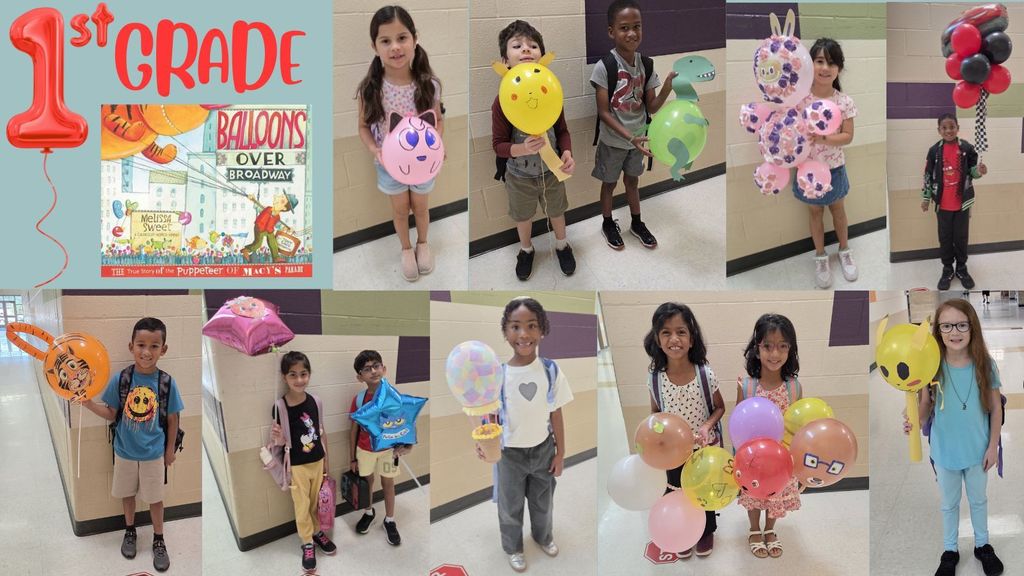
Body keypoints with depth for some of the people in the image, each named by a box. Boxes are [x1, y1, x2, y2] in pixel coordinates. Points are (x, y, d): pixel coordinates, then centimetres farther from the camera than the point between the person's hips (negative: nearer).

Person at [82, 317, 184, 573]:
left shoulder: (167, 382, -17)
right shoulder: (120, 379, -15)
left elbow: (172, 419, -6)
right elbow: (111, 413, -5)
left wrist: (170, 450, 1)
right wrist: (89, 404, -21)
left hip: (154, 453, -1)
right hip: (125, 451, 2)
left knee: (155, 498, 13)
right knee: (127, 494, 21)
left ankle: (158, 540, 32)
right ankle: (129, 531, 45)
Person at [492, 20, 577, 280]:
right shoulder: (502, 101, -24)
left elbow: (562, 131, -3)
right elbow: (498, 144, -18)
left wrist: (567, 153, -22)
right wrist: (521, 149, -37)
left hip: (551, 171, 2)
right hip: (520, 177, -2)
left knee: (557, 212, 26)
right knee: (523, 217, 24)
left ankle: (562, 245, 56)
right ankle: (526, 250, 54)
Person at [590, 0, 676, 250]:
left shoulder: (646, 65, -9)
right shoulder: (604, 67, -23)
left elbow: (651, 108, -6)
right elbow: (603, 112, -21)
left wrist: (667, 87, -25)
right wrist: (630, 137, -30)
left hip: (637, 138, 4)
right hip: (613, 141, -4)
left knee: (632, 181, 23)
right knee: (609, 183, 17)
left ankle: (636, 223, 41)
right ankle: (608, 224, 38)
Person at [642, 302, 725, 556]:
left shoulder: (705, 374, -23)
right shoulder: (654, 376, -19)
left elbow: (719, 407, -7)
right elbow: (655, 412, -2)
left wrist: (707, 425, -25)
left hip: (706, 447, -1)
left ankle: (707, 531, 50)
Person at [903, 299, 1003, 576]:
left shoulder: (985, 365, -16)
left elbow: (995, 407, -6)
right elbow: (926, 404, -8)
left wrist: (993, 446, -5)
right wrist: (915, 420, -29)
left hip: (977, 449, 0)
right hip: (945, 450, 0)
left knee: (978, 499, 24)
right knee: (949, 503, 20)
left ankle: (982, 545, 46)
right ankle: (949, 551, 40)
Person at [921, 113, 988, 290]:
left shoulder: (967, 148, -6)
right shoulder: (934, 150, -5)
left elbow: (972, 171, 4)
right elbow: (928, 175, 1)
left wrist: (979, 171, -19)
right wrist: (926, 198, 4)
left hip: (962, 202, 0)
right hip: (943, 203, 0)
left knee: (961, 237, 10)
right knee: (945, 238, 10)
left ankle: (961, 268, 25)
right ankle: (947, 269, 23)